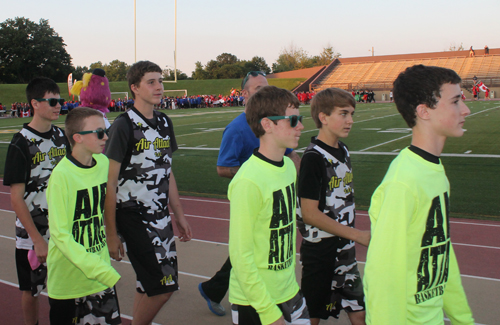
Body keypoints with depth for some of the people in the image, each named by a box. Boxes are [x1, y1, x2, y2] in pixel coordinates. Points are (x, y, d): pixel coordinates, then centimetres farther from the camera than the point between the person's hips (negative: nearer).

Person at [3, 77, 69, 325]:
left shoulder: (62, 136, 3)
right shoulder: (21, 144, -14)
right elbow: (16, 198, -14)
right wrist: (37, 239, -16)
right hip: (32, 233, -4)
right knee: (32, 289, 11)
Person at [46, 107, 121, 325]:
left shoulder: (104, 163, -1)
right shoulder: (62, 174, -19)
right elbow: (60, 235, -19)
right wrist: (103, 272, -22)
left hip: (101, 272, 5)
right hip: (67, 281, -5)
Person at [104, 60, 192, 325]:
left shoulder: (164, 122, 10)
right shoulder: (124, 126, -12)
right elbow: (109, 182, -13)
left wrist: (179, 215, 16)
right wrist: (111, 233, -13)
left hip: (160, 216, 7)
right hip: (133, 216, -7)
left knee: (149, 287, 13)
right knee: (162, 286, -7)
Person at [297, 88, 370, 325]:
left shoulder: (343, 150, 6)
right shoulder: (313, 157, -19)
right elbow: (309, 213, -21)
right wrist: (359, 235, -20)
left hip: (344, 246, 7)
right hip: (319, 250, -7)